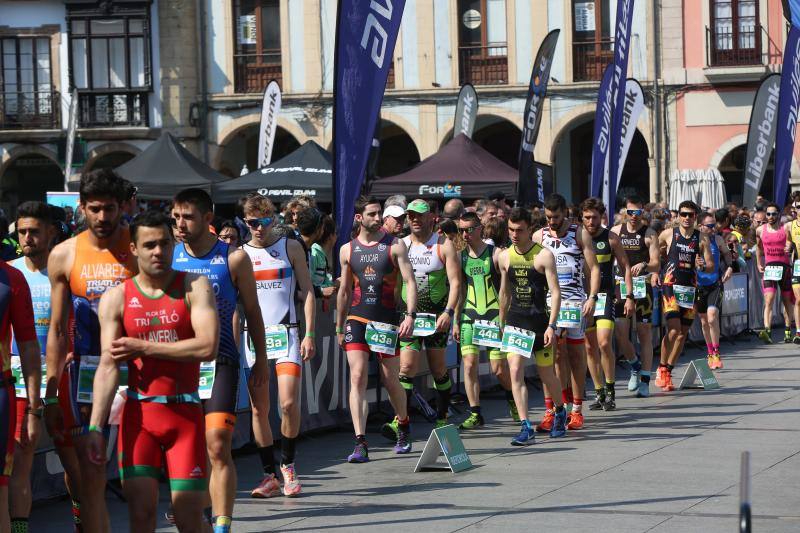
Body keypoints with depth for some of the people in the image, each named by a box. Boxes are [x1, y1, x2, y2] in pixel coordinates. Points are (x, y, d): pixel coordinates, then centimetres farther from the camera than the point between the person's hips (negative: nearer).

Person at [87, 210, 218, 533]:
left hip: (185, 412, -1)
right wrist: (96, 427, -14)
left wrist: (143, 347, -12)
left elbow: (207, 347, -15)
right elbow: (108, 365, -4)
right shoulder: (116, 298, 2)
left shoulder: (195, 287, -1)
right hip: (138, 413, 1)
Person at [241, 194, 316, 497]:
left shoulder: (291, 248, 6)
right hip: (253, 335, 2)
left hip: (286, 333, -2)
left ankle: (288, 465, 9)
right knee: (259, 409, 0)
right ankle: (270, 476, 8)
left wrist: (309, 334, -2)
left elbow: (307, 291, 6)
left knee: (289, 403, -12)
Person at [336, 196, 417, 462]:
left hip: (387, 319, -1)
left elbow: (410, 282, -3)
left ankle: (403, 426, 35)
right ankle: (360, 443, -15)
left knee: (391, 380, 7)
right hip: (357, 318, 1)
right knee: (357, 377, -11)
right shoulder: (347, 250, 8)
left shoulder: (395, 245, 1)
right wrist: (339, 328, 18)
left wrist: (410, 315, -17)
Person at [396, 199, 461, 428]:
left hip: (437, 315, -1)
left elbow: (455, 282, -6)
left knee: (438, 369, 6)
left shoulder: (443, 245, 0)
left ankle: (442, 418, 19)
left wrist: (448, 312, -18)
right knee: (407, 367, -11)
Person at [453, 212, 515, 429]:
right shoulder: (461, 256, 7)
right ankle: (475, 414, -1)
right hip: (469, 316, 3)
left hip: (494, 315, -3)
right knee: (469, 365, -7)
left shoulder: (495, 254, -5)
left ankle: (512, 398, 29)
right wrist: (456, 321, 11)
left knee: (499, 368, -1)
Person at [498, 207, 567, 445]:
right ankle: (526, 427, -12)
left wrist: (551, 326, -17)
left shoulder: (544, 255, -8)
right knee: (515, 371, -12)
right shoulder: (505, 257, 5)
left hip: (539, 320, -3)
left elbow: (555, 292, -10)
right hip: (514, 320, 3)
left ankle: (559, 411, 39)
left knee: (546, 373, 10)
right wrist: (501, 324, 17)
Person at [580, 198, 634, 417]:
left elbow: (625, 267, 5)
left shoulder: (611, 239, 1)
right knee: (590, 347, 6)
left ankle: (611, 391, -5)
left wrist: (629, 297, -2)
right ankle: (599, 393, 16)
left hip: (604, 295, -3)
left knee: (604, 343, -16)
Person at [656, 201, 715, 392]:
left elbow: (712, 265, 4)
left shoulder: (702, 239, 5)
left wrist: (702, 266, -16)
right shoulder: (668, 234, 1)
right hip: (670, 287, -3)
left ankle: (668, 371, 18)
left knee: (683, 333, 6)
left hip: (690, 289, 3)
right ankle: (662, 368, -3)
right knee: (674, 330, -17)